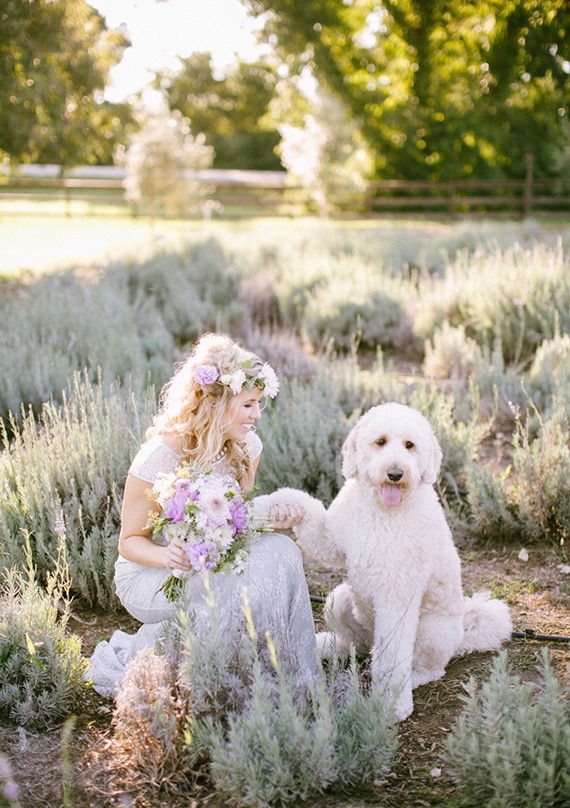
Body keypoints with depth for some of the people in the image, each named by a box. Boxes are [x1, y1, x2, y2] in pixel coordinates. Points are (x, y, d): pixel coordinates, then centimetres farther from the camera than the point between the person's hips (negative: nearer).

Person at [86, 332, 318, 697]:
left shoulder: (247, 447, -5)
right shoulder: (160, 455, -23)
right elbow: (130, 541, -14)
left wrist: (272, 519, -14)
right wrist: (166, 556, -36)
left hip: (214, 563, 6)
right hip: (149, 574, -6)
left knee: (279, 551, -23)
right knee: (234, 588, -33)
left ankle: (292, 679, -10)